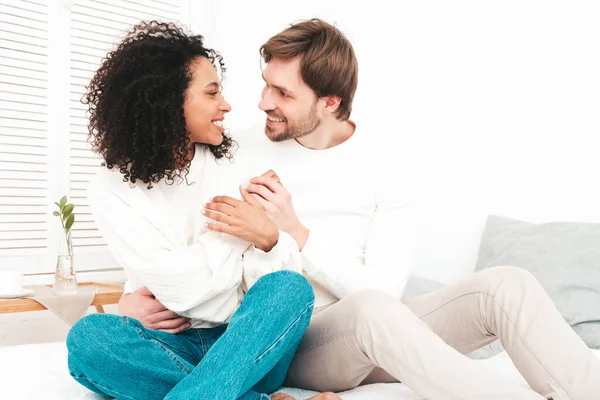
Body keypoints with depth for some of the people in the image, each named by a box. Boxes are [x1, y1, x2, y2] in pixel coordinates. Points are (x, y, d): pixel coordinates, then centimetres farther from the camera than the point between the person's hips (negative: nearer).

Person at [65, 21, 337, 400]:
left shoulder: (235, 166, 2)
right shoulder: (112, 189, -4)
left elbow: (288, 273, -2)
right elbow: (180, 290, -14)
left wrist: (269, 237, -23)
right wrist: (246, 234, -7)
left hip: (250, 344, 1)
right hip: (174, 344, 0)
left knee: (290, 287, -28)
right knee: (87, 337, -29)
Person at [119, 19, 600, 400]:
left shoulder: (389, 165, -4)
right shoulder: (248, 156, 0)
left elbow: (384, 287, -11)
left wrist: (297, 234, -19)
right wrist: (136, 295, -12)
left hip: (373, 336, 2)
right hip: (288, 342, -1)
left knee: (508, 285, -23)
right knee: (373, 310, -38)